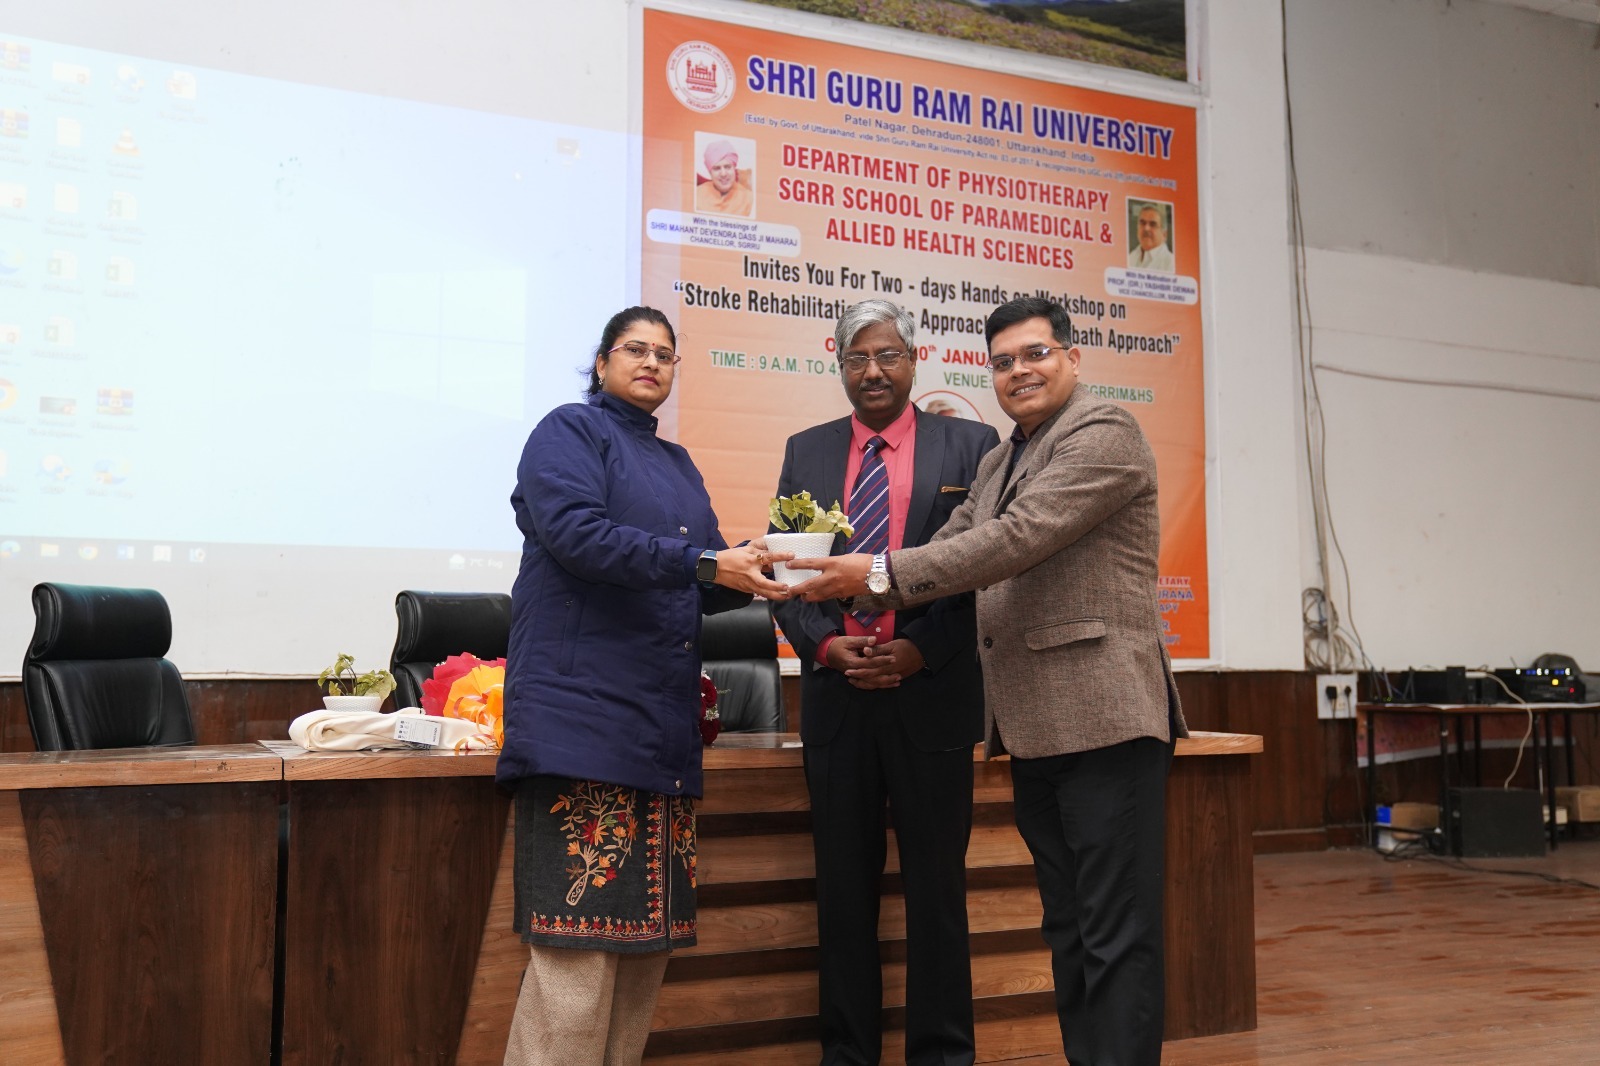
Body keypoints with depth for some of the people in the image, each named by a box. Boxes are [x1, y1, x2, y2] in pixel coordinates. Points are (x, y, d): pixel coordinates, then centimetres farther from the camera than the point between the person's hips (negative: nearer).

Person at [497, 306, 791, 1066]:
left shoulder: (677, 463, 24)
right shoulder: (570, 431, 3)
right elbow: (577, 533, -15)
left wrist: (752, 574, -1)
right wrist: (703, 562, -19)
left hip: (663, 719, 8)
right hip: (583, 710, -7)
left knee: (650, 931, 7)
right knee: (580, 934, -10)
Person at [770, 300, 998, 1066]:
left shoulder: (971, 445, 3)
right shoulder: (806, 451, 11)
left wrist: (920, 651, -12)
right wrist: (824, 644, -8)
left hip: (933, 695, -2)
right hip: (835, 695, 3)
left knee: (935, 884, 6)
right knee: (843, 888, 9)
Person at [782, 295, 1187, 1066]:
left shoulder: (1103, 433, -8)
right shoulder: (997, 463, 20)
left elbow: (1019, 537, -19)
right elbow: (950, 546, 12)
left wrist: (883, 573, -20)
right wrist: (848, 582, -5)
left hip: (1103, 717, -9)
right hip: (1034, 729, 9)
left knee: (1117, 936, -4)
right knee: (1068, 929, 15)